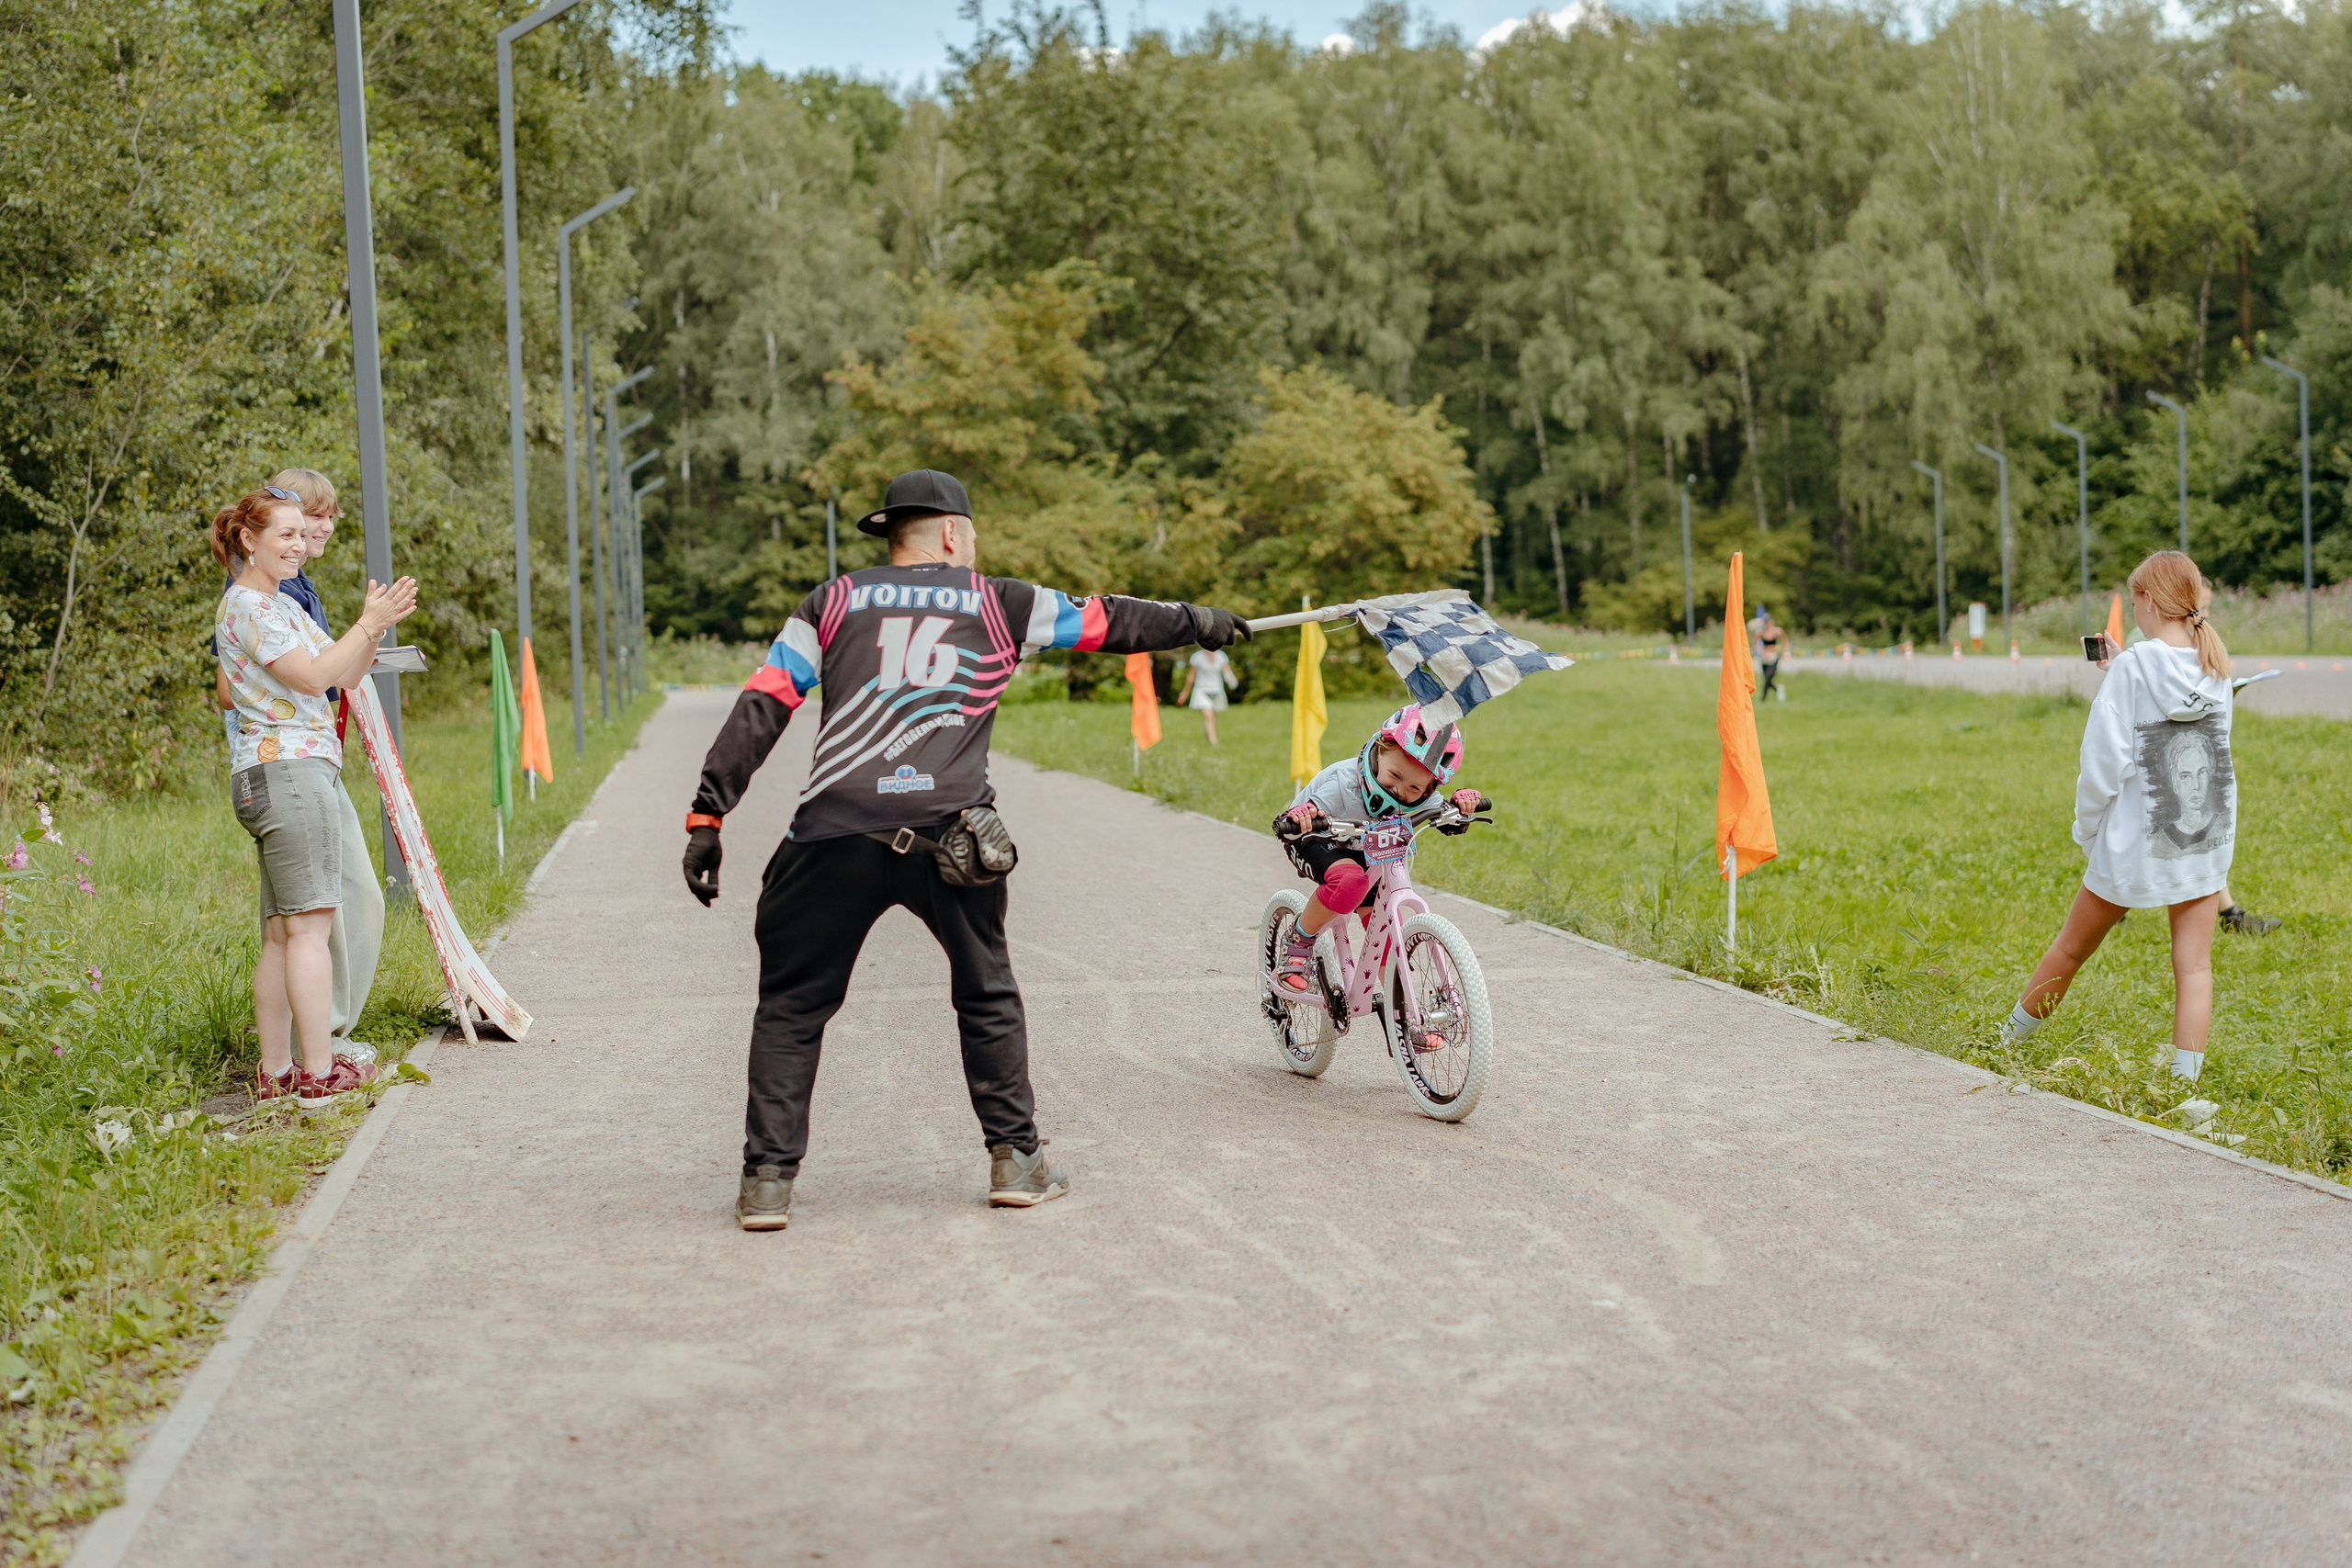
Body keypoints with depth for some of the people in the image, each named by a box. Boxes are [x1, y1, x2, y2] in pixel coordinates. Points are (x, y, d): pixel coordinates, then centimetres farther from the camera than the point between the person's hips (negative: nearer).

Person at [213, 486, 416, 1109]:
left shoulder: (282, 606, 23)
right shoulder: (247, 605, -8)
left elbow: (344, 673, 18)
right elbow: (313, 677, -17)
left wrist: (375, 626, 2)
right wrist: (369, 624, -16)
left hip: (285, 776, 10)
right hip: (288, 772, -10)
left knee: (282, 932, 9)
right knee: (309, 923, -9)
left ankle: (275, 1071, 12)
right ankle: (319, 1071, -7)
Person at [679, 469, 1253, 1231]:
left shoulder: (833, 601, 18)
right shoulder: (997, 604, 17)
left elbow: (761, 708, 9)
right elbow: (1108, 621, 27)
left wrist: (707, 815, 8)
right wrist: (1193, 621, 44)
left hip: (835, 832, 0)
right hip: (949, 836, 0)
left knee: (792, 1003, 12)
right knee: (987, 995, 20)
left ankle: (767, 1181, 7)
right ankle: (1016, 1160, 23)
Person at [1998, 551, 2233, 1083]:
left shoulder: (2132, 668, -13)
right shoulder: (2216, 669, 1)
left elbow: (2104, 762, -13)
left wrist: (2087, 830, 0)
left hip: (2134, 841, -3)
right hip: (2208, 839, 3)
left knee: (2071, 949, 12)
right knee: (2194, 964, 4)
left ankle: (2004, 1044, 29)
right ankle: (2184, 1084, -1)